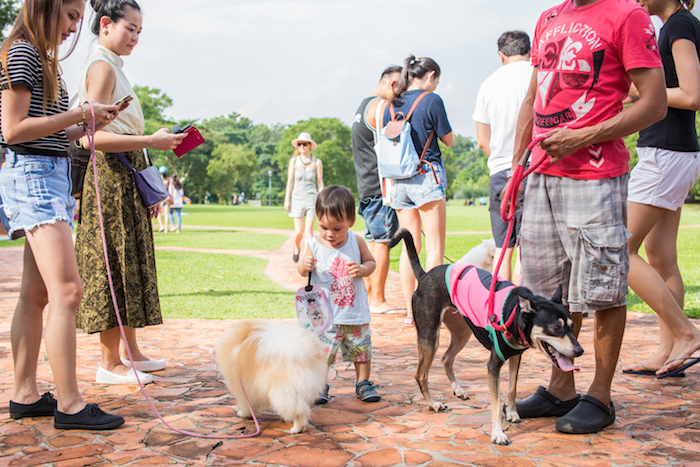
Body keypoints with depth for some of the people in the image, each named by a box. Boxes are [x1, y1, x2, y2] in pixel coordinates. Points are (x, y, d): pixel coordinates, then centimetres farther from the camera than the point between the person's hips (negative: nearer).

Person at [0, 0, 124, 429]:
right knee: (67, 291, -15)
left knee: (37, 294, 9)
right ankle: (69, 404, -13)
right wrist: (80, 115, -12)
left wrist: (88, 124, 8)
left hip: (53, 175, 10)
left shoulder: (43, 59, 22)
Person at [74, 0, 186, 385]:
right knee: (115, 266, -5)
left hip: (125, 179, 10)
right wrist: (150, 141, -22)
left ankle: (131, 353, 21)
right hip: (111, 178, -10)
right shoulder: (102, 67, -10)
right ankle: (110, 363, 3)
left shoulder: (112, 67, 18)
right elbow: (92, 137, -19)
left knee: (130, 265, 12)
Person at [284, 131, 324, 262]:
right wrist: (287, 200, 2)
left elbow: (320, 182, 4)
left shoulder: (317, 162, 2)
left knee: (309, 230, -6)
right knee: (299, 230, -1)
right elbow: (290, 181, 5)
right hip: (297, 197, 1)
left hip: (312, 197, -1)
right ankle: (297, 248, 30)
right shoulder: (294, 161, 4)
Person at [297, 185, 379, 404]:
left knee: (362, 348, 11)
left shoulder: (356, 241, -6)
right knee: (322, 352, -3)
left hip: (356, 311, 2)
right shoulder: (314, 244, -8)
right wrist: (304, 265, -20)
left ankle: (363, 383, 29)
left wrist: (362, 269, -16)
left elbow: (370, 261, 6)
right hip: (325, 314, -1)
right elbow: (302, 271, 3)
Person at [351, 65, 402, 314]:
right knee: (382, 242, -8)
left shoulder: (363, 105, 22)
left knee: (372, 242, 12)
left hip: (367, 185, 10)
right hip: (381, 184, -10)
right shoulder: (380, 106, -10)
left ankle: (369, 297, 17)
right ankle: (378, 301, -6)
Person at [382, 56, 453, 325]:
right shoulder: (431, 100, -7)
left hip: (399, 180, 6)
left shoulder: (391, 106, 10)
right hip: (427, 177, -6)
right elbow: (448, 140, 1)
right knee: (435, 246, -1)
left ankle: (410, 311, 10)